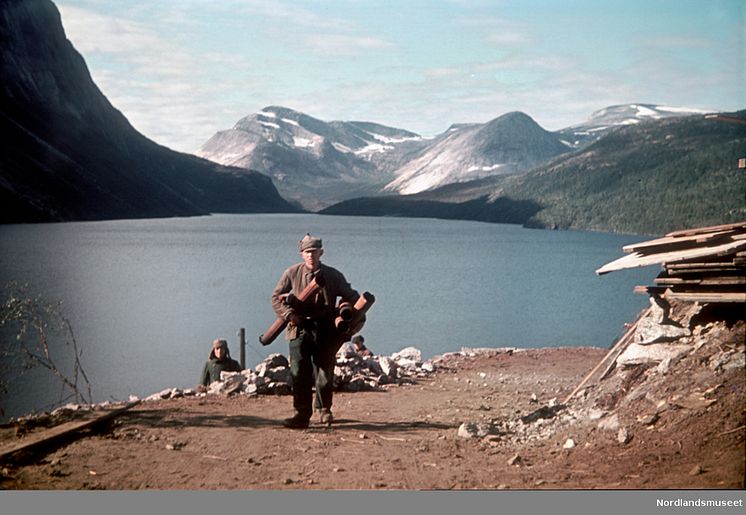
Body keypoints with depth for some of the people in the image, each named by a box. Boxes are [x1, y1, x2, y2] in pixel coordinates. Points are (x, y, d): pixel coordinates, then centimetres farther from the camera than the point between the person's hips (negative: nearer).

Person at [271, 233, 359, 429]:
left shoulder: (333, 275, 4)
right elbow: (276, 297, 7)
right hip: (300, 328, 0)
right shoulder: (292, 273, 3)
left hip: (325, 331, 0)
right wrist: (288, 314, -9)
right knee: (299, 374, -5)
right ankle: (301, 414, 2)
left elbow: (351, 296, 13)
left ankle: (324, 410, 26)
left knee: (325, 373, 5)